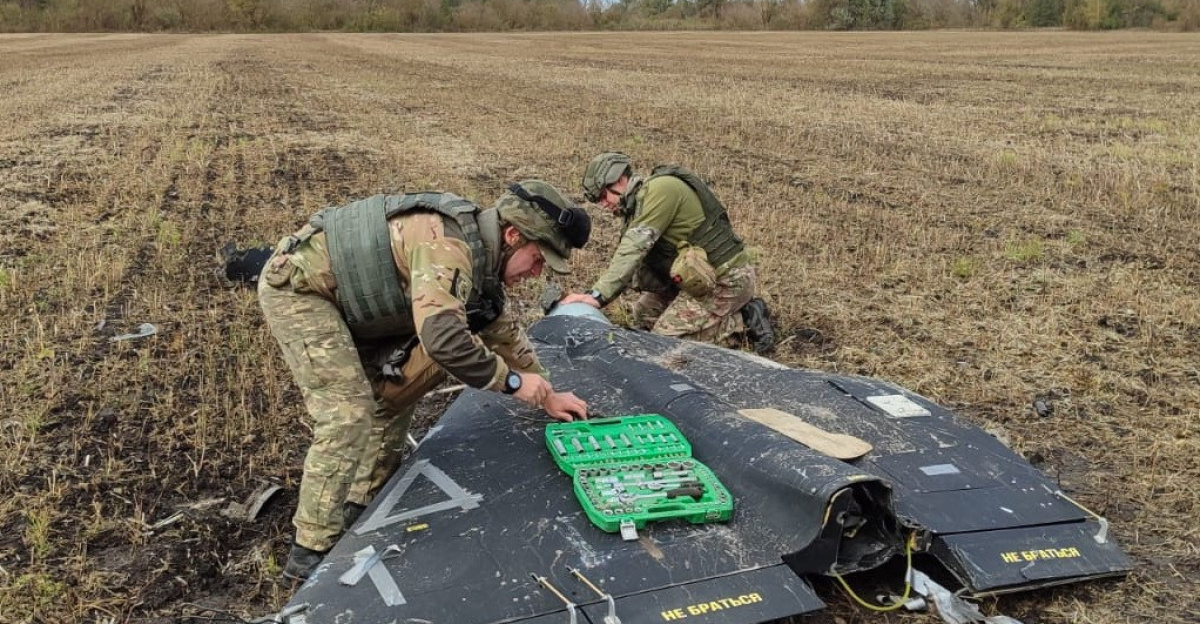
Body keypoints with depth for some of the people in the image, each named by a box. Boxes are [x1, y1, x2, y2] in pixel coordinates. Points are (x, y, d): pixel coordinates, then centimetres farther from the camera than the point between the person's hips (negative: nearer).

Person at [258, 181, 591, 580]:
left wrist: (546, 395, 16)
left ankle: (361, 505, 21)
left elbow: (502, 330, 16)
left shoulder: (478, 254, 3)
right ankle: (312, 552, -8)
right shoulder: (447, 245, -29)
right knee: (348, 415, -16)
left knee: (394, 391, 11)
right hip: (296, 285, -10)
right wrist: (512, 380, -27)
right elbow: (442, 337, -41)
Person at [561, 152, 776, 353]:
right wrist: (599, 293, -5)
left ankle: (744, 322, -1)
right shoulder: (641, 203, 14)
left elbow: (635, 248, -26)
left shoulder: (661, 189, -17)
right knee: (644, 314, 16)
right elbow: (636, 262, 10)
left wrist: (598, 295, -29)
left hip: (726, 280, -10)